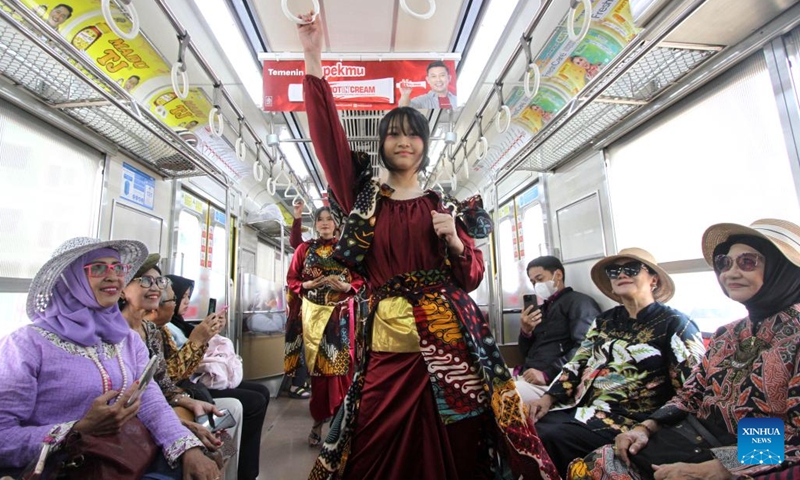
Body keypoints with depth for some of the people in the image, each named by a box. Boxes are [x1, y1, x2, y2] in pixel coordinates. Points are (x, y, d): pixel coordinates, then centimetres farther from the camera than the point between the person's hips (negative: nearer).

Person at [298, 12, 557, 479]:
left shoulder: (446, 205, 10)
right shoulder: (365, 196, 9)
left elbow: (473, 276, 8)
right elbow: (328, 133, -1)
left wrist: (454, 240, -10)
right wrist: (313, 58, -5)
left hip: (451, 337, 0)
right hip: (389, 340, 0)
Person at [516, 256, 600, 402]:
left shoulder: (579, 302, 1)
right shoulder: (542, 310, 23)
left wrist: (547, 374, -22)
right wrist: (525, 331, 3)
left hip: (553, 381, -7)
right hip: (528, 375, 7)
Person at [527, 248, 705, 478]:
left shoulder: (674, 324, -2)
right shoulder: (605, 320, 14)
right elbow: (577, 364, 12)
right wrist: (548, 398, -1)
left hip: (627, 419, -5)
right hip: (580, 407, 5)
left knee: (546, 439, -25)